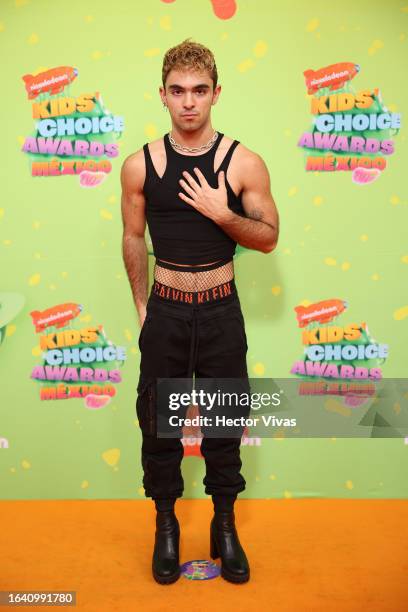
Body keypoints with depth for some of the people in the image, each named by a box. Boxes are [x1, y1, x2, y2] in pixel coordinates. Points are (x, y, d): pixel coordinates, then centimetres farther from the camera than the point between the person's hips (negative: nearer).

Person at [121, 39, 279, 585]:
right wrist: (142, 305, 6)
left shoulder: (244, 163, -6)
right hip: (164, 314, 1)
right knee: (158, 422, 11)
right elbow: (134, 238, 7)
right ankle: (166, 524, 32)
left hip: (222, 314, -1)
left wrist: (222, 214, -18)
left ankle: (225, 525, 32)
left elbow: (269, 237, -2)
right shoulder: (140, 165, -2)